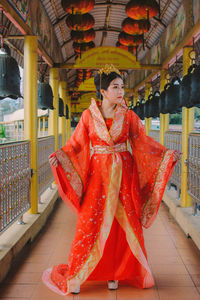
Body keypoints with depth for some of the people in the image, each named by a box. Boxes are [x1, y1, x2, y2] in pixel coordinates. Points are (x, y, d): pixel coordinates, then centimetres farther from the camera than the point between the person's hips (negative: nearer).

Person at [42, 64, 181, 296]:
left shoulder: (128, 116, 3)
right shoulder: (88, 115, 1)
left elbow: (144, 143, 4)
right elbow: (76, 144, 0)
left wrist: (167, 154, -6)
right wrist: (59, 156, -16)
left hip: (124, 175, 2)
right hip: (98, 174, -1)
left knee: (123, 224, 4)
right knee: (91, 224, -2)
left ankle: (114, 273, 23)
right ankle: (75, 276, 14)